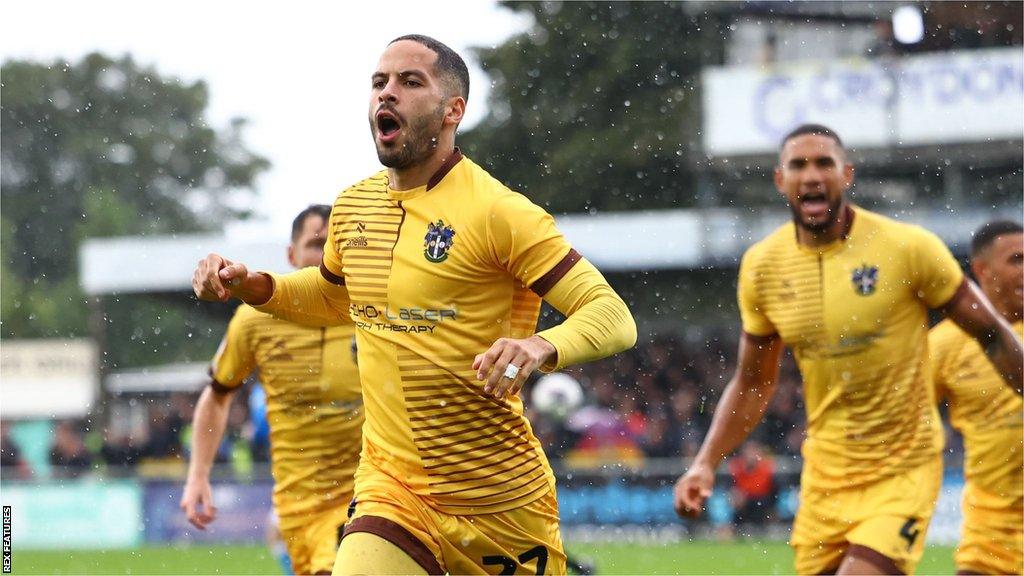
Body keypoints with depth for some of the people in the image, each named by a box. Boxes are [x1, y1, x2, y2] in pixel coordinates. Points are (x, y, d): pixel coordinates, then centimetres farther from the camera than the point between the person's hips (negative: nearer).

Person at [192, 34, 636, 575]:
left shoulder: (497, 212, -11)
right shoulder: (353, 207, 8)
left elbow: (613, 317, -14)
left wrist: (540, 347, -33)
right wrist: (250, 286, 13)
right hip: (391, 491, 3)